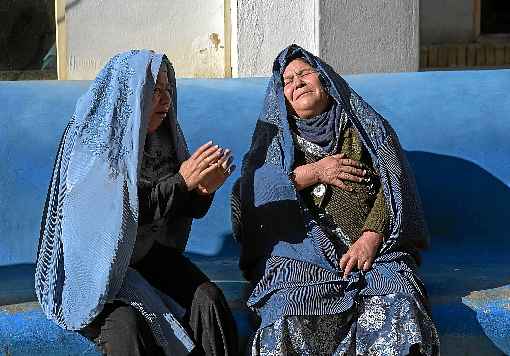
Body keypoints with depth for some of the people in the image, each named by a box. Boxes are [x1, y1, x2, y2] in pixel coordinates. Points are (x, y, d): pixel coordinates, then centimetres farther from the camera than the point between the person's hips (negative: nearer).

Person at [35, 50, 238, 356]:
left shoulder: (163, 138, 3)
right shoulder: (91, 142, -14)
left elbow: (185, 211, 6)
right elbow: (120, 214, -22)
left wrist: (204, 190, -16)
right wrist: (182, 182, -25)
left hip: (149, 254, 5)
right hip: (97, 264, -5)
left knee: (208, 299, -21)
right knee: (126, 321, -32)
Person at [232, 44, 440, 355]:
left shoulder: (366, 127, 17)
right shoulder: (276, 135, 18)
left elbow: (392, 188, 5)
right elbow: (252, 191, 2)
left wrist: (370, 238, -11)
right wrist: (313, 172, -3)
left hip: (371, 248, 0)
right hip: (301, 252, 0)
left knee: (398, 308, -30)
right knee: (290, 318, -31)